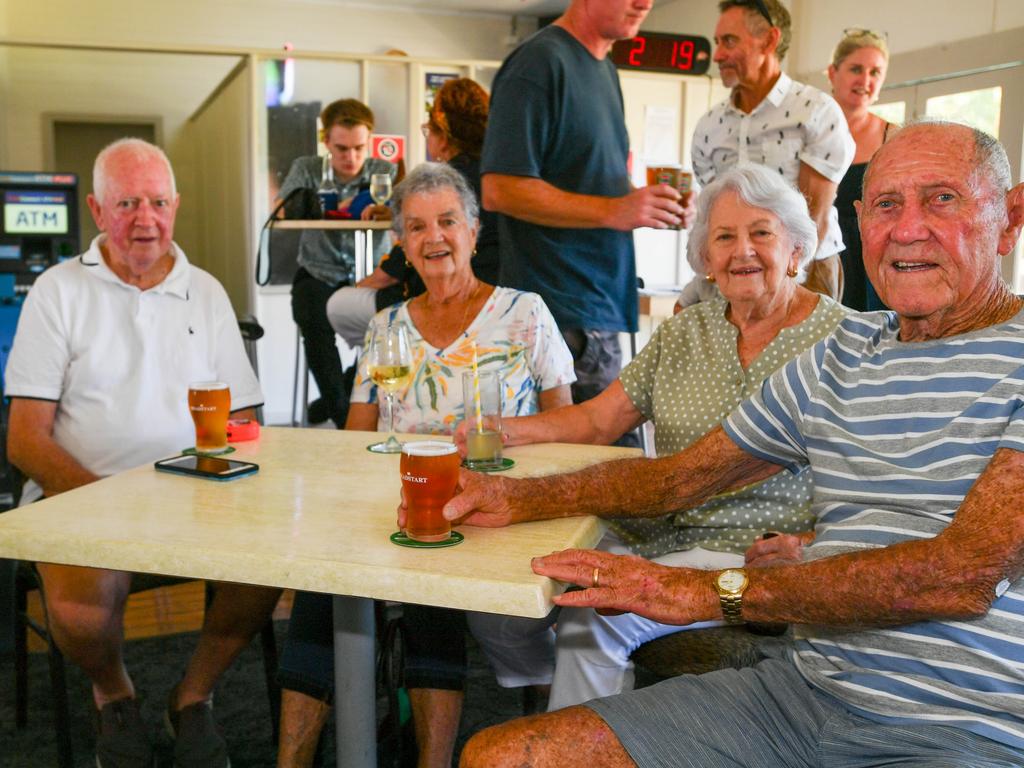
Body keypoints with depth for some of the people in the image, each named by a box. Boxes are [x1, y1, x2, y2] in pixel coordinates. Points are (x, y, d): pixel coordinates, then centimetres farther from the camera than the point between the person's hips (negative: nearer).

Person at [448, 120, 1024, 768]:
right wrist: (518, 499, 5)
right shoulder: (842, 356, 13)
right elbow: (684, 476, 17)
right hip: (806, 685, 6)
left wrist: (712, 591, -15)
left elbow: (965, 575, -19)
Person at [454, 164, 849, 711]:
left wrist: (803, 546, -20)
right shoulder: (683, 333, 12)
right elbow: (598, 420, 8)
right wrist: (503, 431, -7)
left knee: (595, 619, -25)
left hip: (754, 549, -5)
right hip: (654, 534, 5)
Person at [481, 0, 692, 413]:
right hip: (563, 318, -9)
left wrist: (653, 203, 6)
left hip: (602, 310, 9)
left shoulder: (605, 69, 18)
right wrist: (613, 210, -20)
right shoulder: (539, 61, -10)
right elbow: (500, 189, -18)